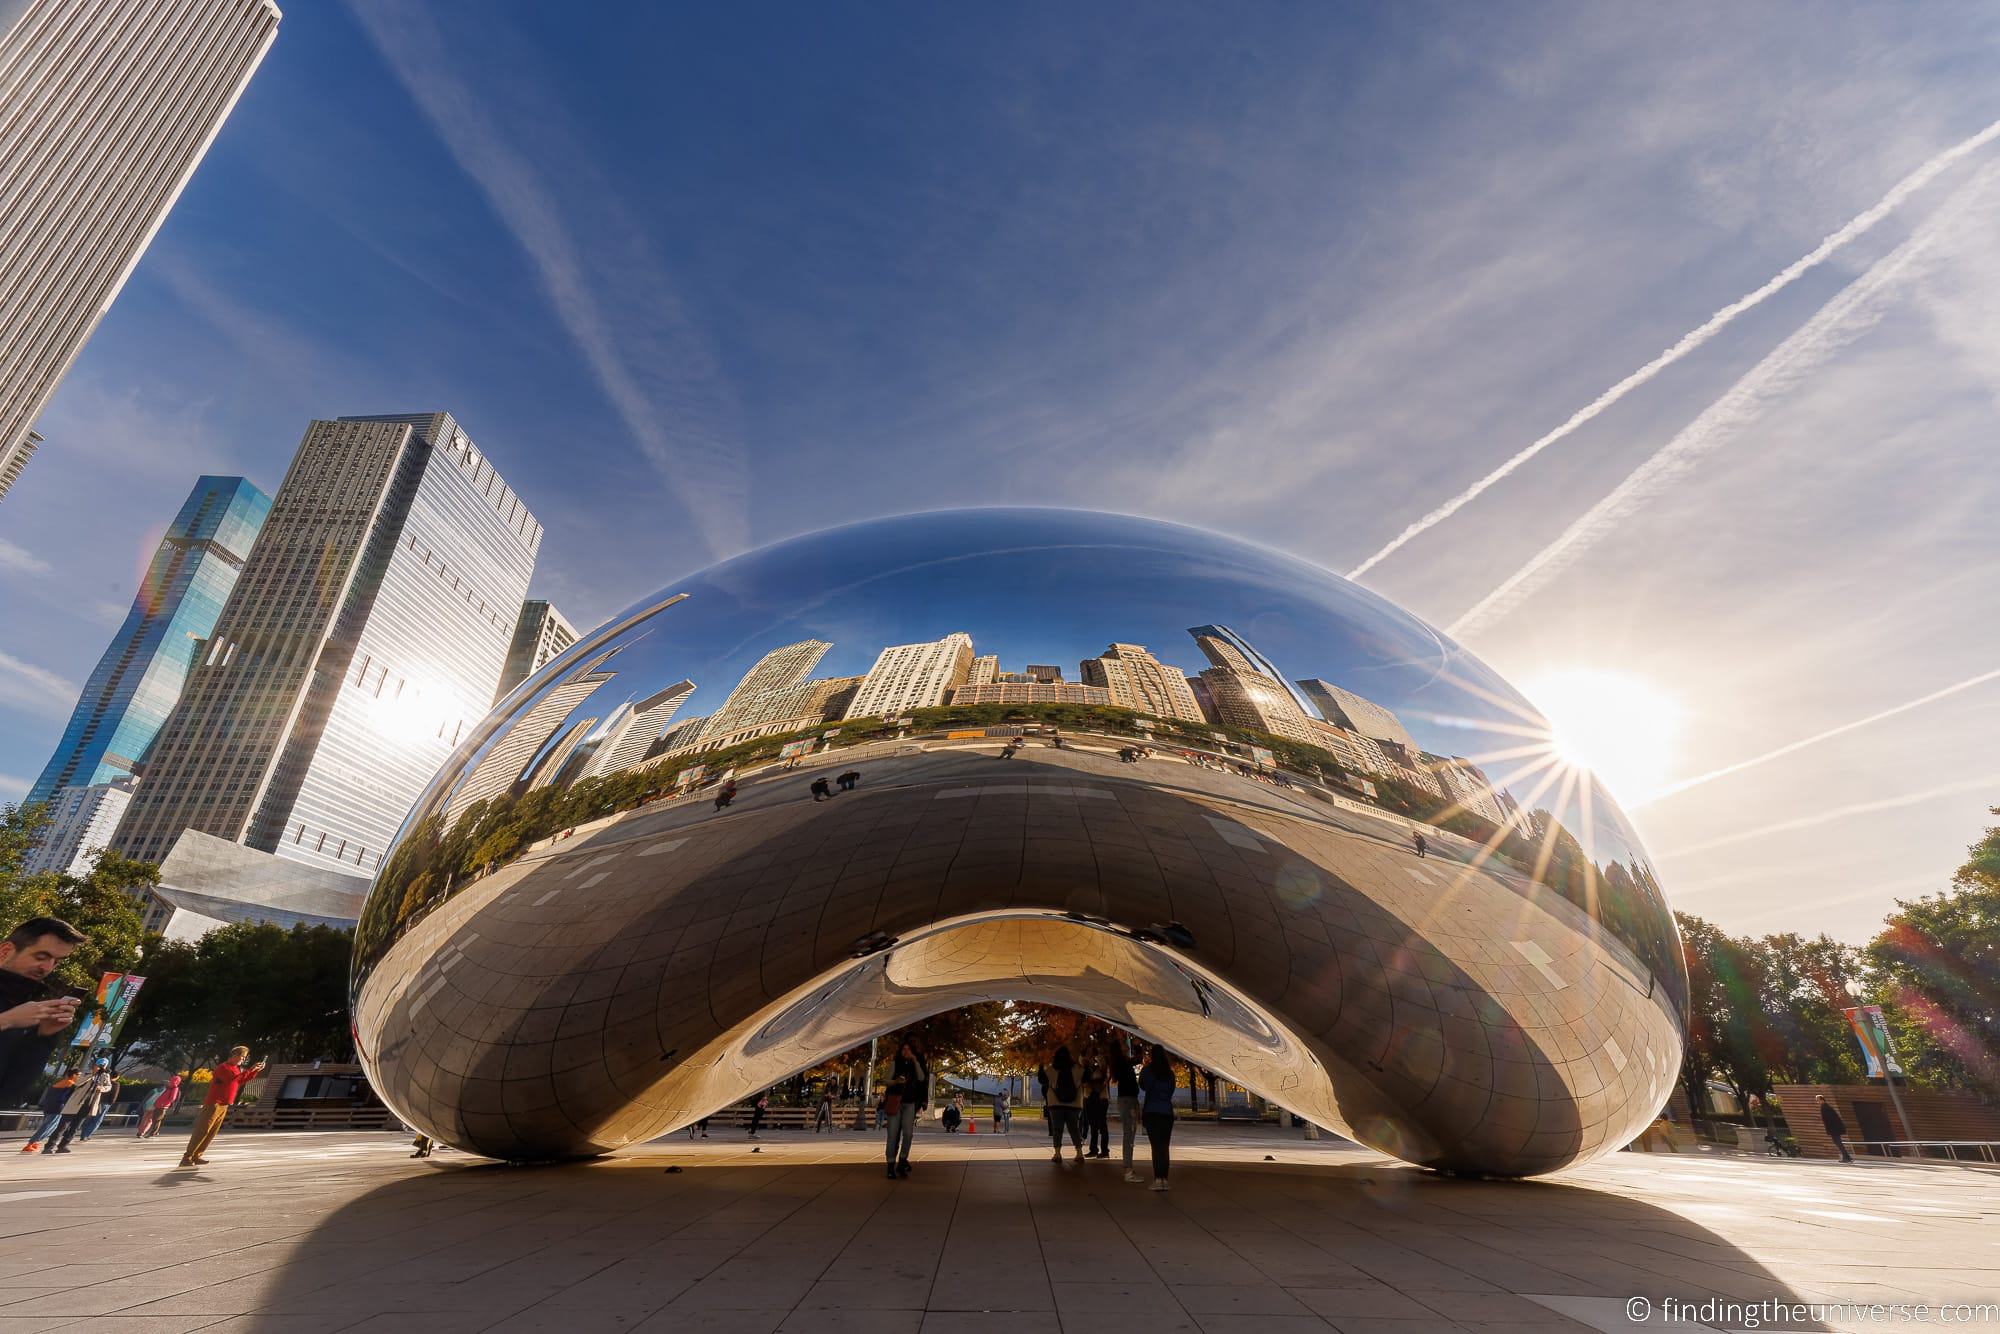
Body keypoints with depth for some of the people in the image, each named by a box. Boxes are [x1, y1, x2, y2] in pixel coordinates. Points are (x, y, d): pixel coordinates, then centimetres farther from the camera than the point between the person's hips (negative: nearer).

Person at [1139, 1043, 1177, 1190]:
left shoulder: (1147, 1070, -6)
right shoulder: (1170, 1072, 5)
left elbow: (1142, 1086, 8)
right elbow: (1171, 1091, 14)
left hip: (1152, 1112, -3)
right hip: (1167, 1112, 3)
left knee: (1155, 1146, -3)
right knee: (1164, 1146, 7)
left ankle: (1158, 1179, -8)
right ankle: (1164, 1179, 5)